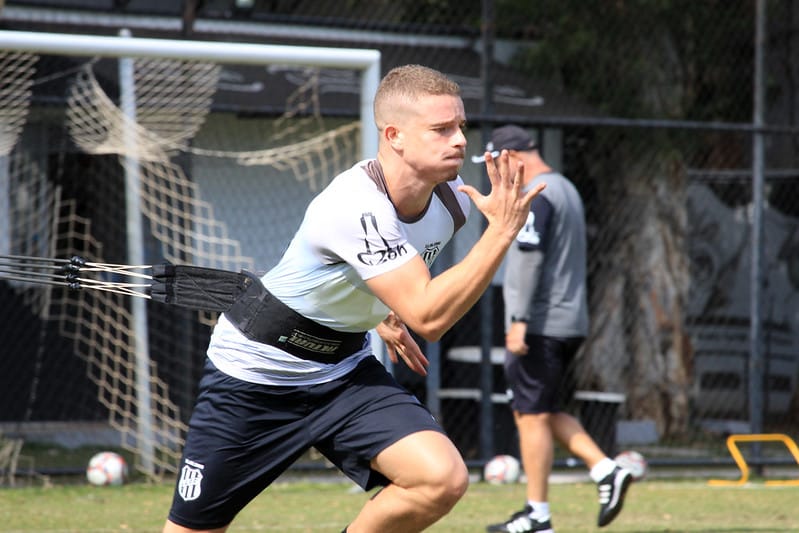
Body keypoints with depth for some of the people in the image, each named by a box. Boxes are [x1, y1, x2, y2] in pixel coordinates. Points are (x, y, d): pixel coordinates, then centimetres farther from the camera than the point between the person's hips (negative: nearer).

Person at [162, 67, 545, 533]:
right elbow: (429, 318, -37)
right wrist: (502, 231, -38)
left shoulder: (453, 196, -9)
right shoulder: (355, 207, -34)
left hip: (345, 369, 6)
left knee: (443, 477, -20)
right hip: (254, 368, -6)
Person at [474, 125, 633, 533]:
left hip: (540, 326, -10)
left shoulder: (535, 196, -13)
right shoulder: (567, 189, 18)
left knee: (532, 417, -5)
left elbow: (530, 259, -22)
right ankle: (606, 471, 3)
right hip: (571, 323, 10)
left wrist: (519, 321, -24)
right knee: (547, 413, 17)